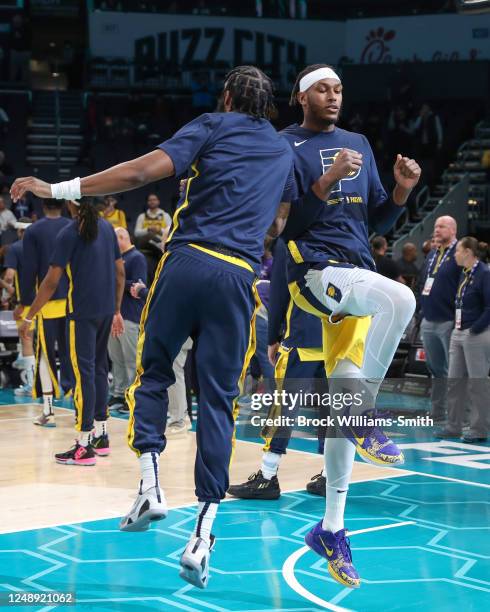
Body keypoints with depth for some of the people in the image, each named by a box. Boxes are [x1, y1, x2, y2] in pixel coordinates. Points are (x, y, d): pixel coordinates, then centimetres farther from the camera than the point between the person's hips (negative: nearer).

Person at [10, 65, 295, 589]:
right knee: (218, 400, 3)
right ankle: (202, 534, -4)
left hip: (187, 260, -2)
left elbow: (144, 171, -6)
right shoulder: (283, 151, 22)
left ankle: (151, 487, 0)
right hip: (239, 275, 3)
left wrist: (57, 189, -5)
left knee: (152, 372, 16)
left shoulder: (212, 126, 8)